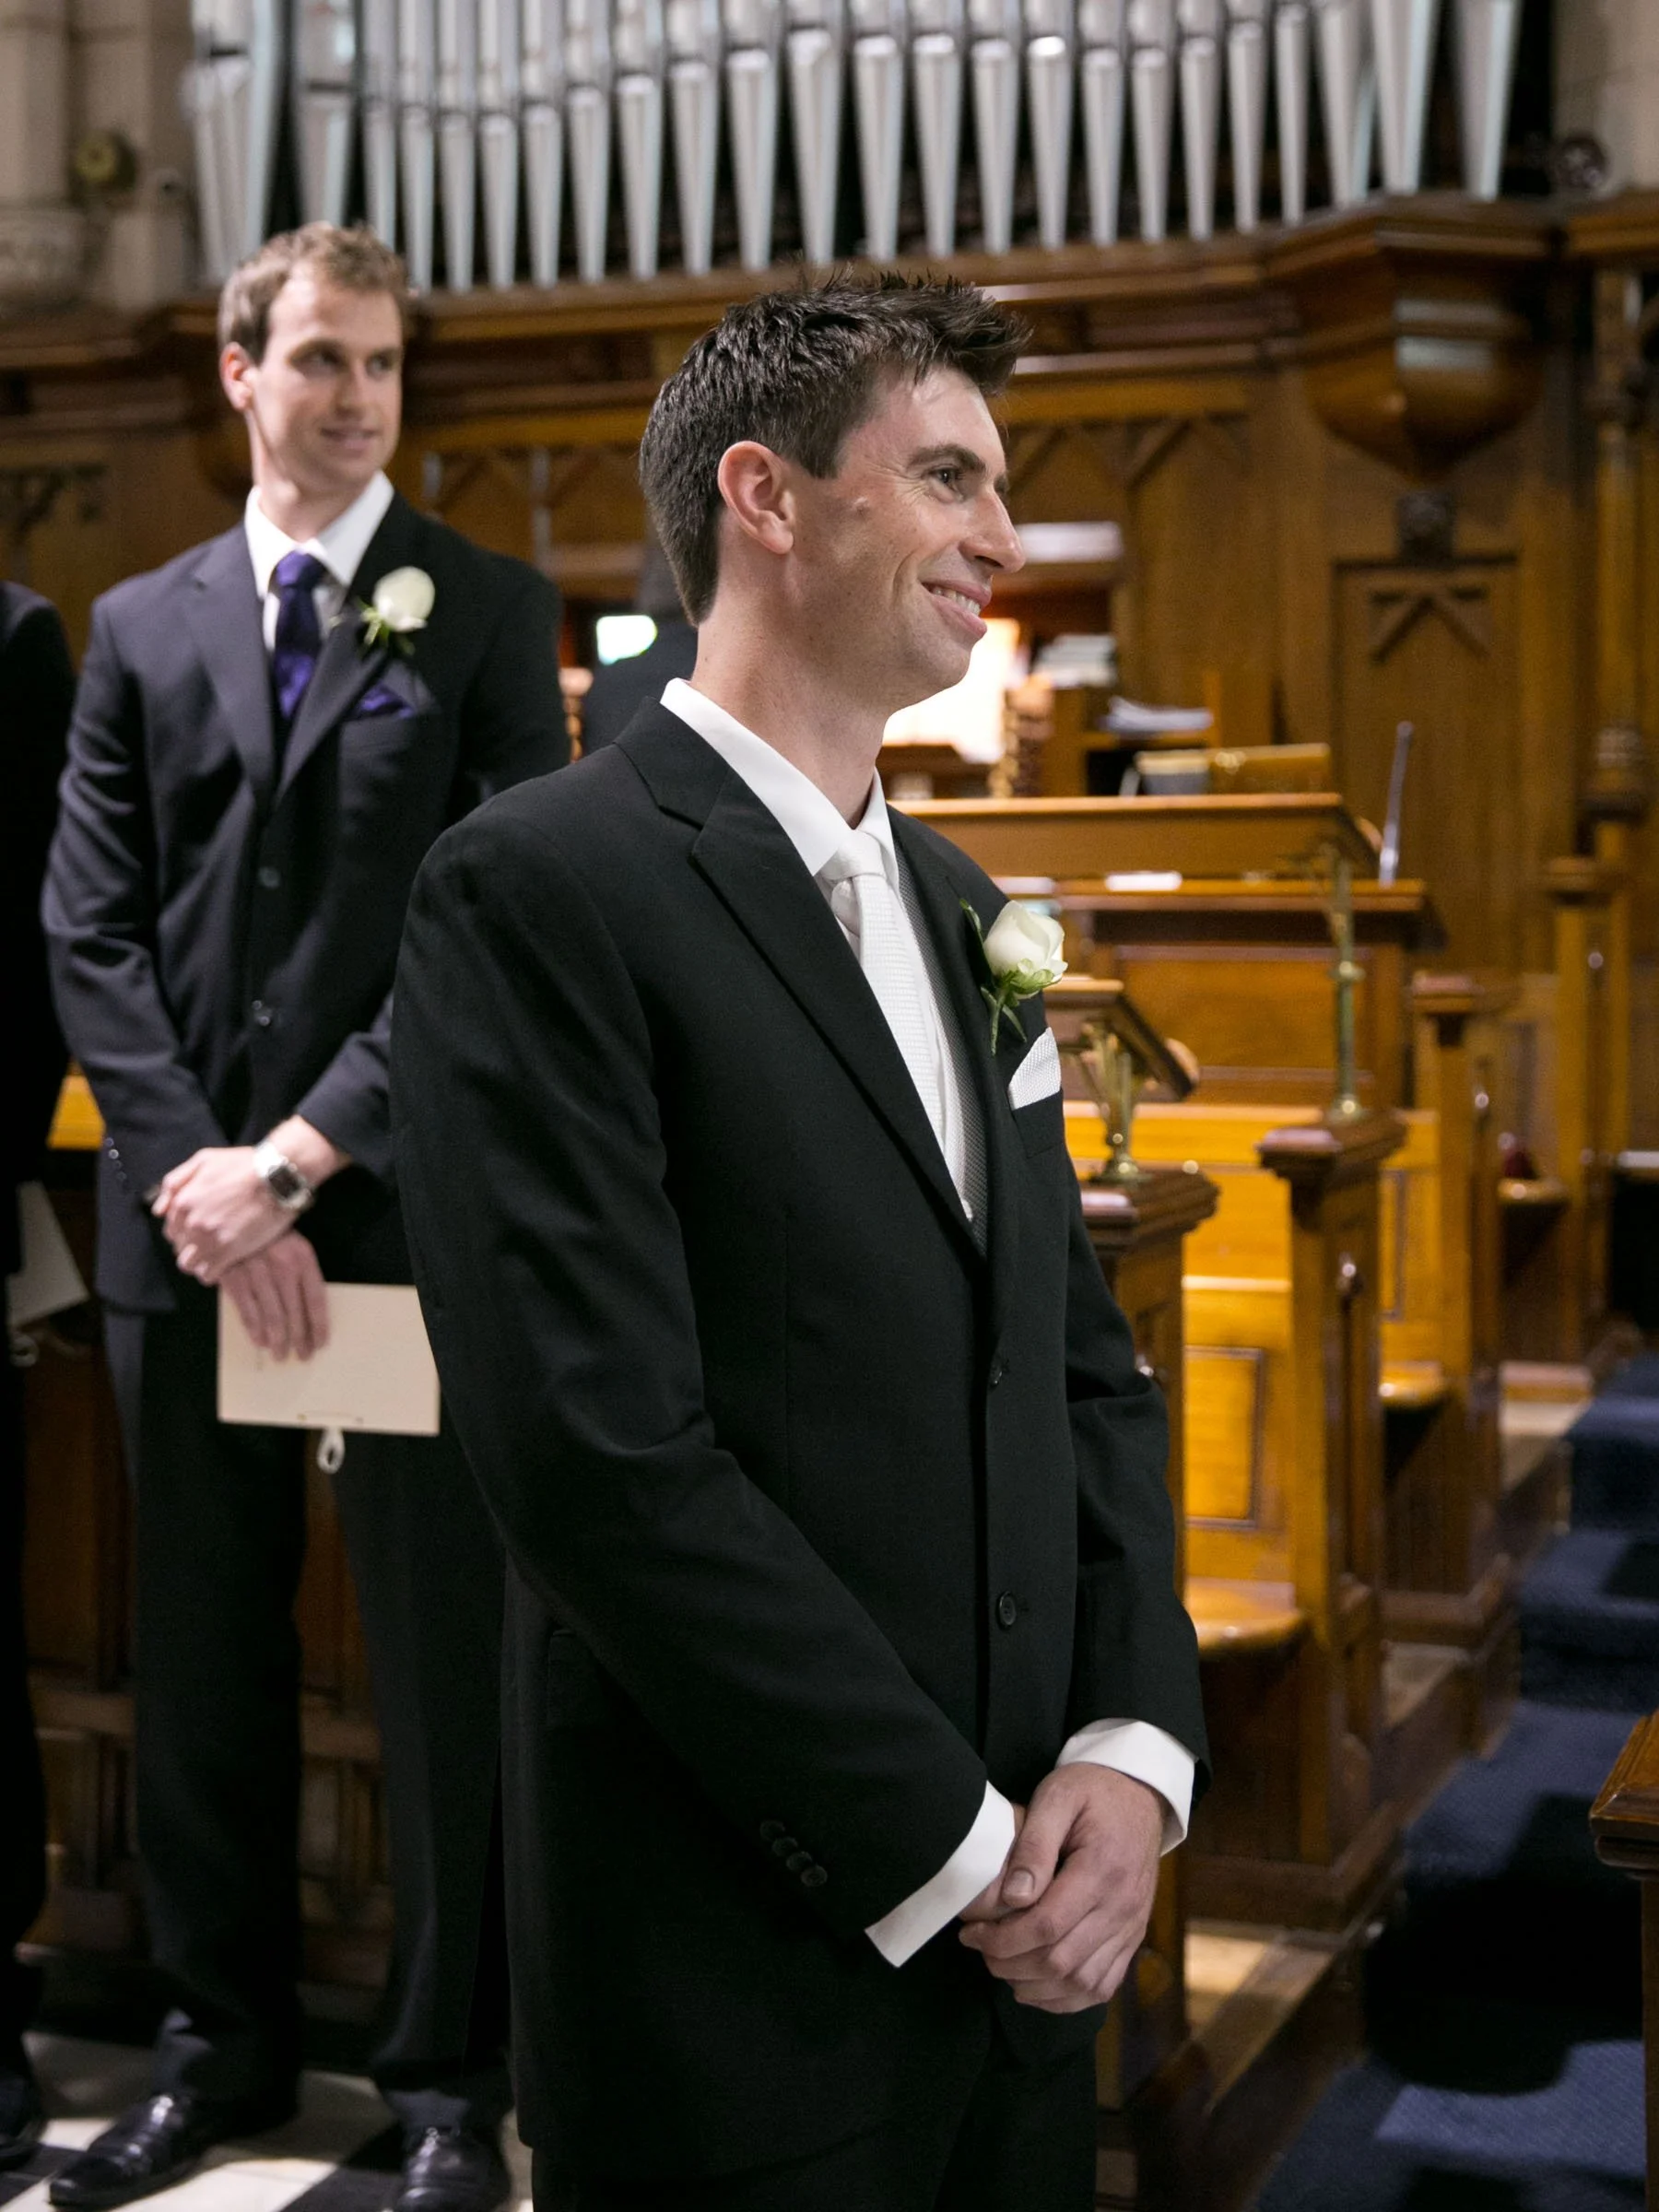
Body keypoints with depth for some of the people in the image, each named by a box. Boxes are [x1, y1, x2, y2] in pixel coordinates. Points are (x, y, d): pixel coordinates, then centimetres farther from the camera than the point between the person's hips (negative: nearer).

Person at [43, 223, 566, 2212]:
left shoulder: (486, 611, 3)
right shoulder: (141, 628, 12)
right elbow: (92, 936, 5)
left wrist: (305, 1152, -13)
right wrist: (197, 1178, -8)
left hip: (406, 1210, -3)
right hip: (187, 1219, 3)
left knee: (442, 1661, 4)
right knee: (202, 1658, 12)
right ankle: (222, 2040, 29)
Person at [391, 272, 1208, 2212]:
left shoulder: (953, 901, 12)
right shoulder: (538, 890, -13)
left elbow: (1081, 1362, 12)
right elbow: (601, 1459, -20)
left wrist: (1132, 1746, -3)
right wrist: (951, 1847, -15)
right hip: (737, 1977, -7)